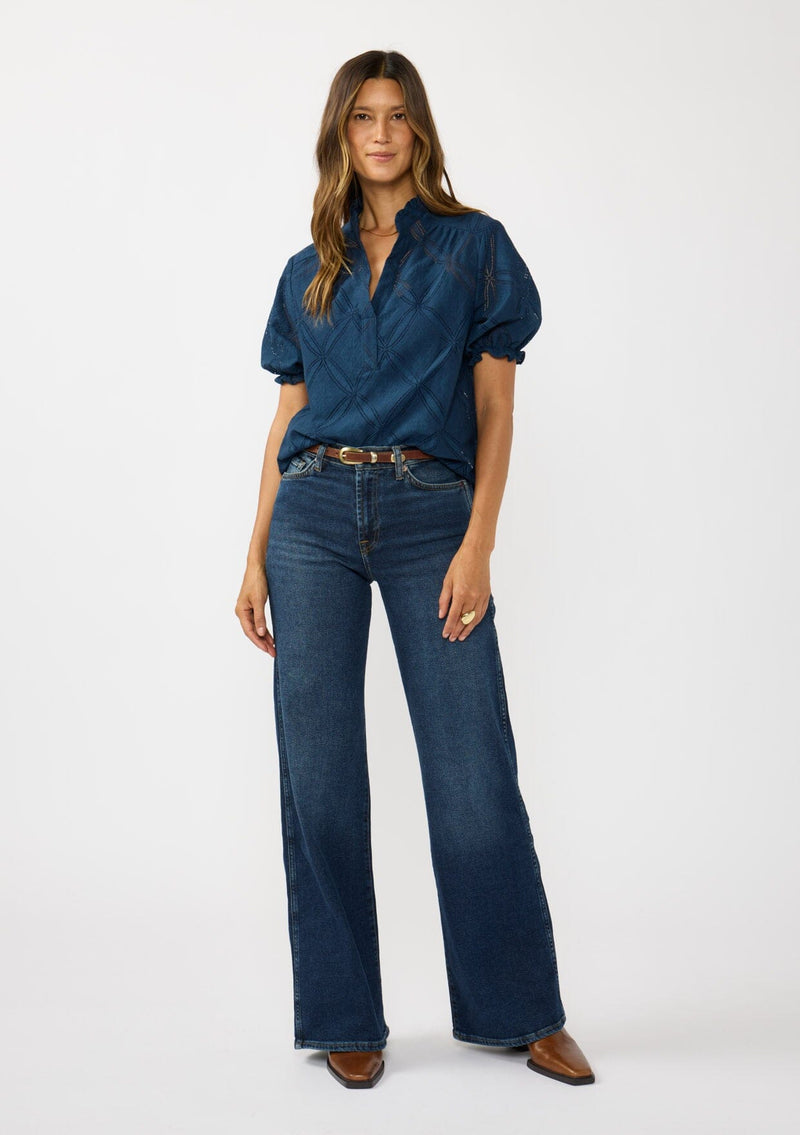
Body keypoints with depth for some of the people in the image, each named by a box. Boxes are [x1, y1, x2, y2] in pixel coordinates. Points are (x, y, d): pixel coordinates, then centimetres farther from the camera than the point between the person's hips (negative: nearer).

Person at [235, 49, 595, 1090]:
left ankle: (521, 1011, 15)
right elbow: (289, 418, 14)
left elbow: (495, 409, 2)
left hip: (430, 513, -3)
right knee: (320, 777, 1)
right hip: (314, 516, 3)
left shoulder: (475, 246, 7)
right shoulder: (309, 271, 16)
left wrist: (478, 545, -10)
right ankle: (345, 1017, 16)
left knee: (476, 776, -3)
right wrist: (257, 557, 6)